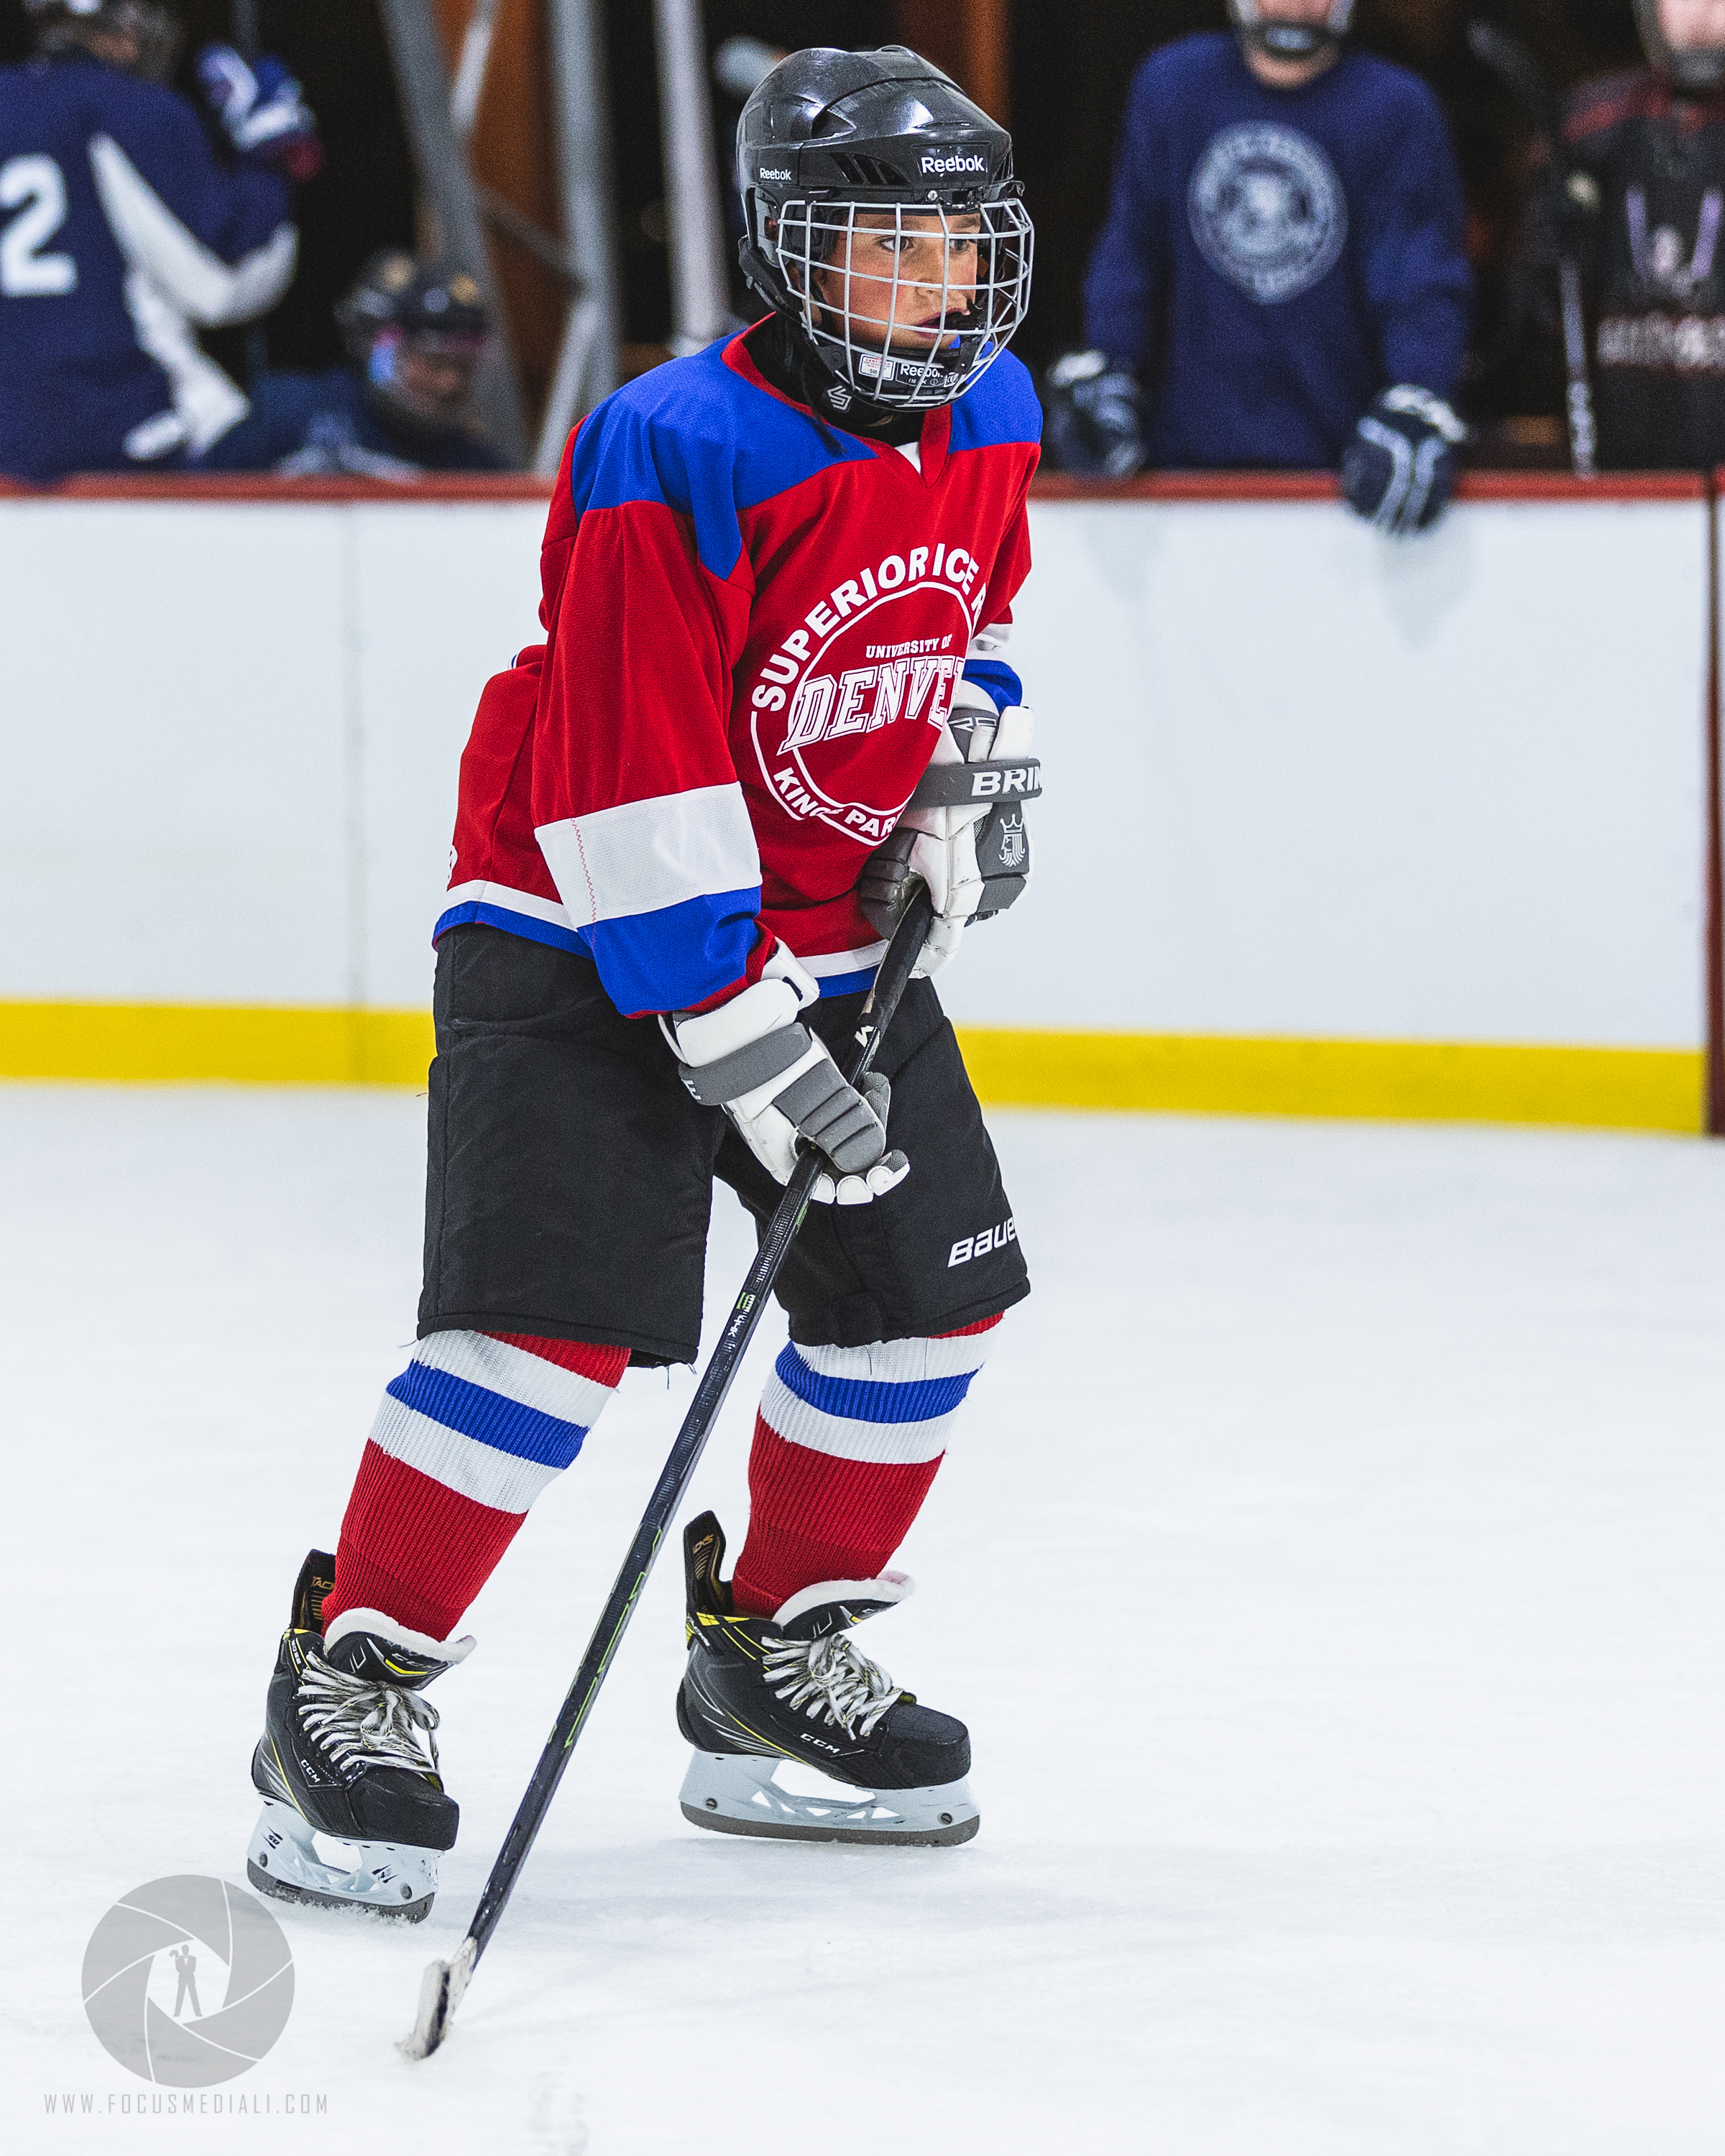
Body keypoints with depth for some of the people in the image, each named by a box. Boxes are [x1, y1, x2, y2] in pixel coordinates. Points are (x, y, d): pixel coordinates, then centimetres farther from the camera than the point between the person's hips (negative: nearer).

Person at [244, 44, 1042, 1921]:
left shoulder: (987, 416, -1)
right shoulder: (682, 456, -26)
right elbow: (631, 778, -27)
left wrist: (973, 771, 5)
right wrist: (743, 1039, -28)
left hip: (831, 925, 8)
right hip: (583, 929, -8)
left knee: (923, 1286, 7)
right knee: (560, 1310, -19)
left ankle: (777, 1647, 25)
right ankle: (349, 1686, -9)